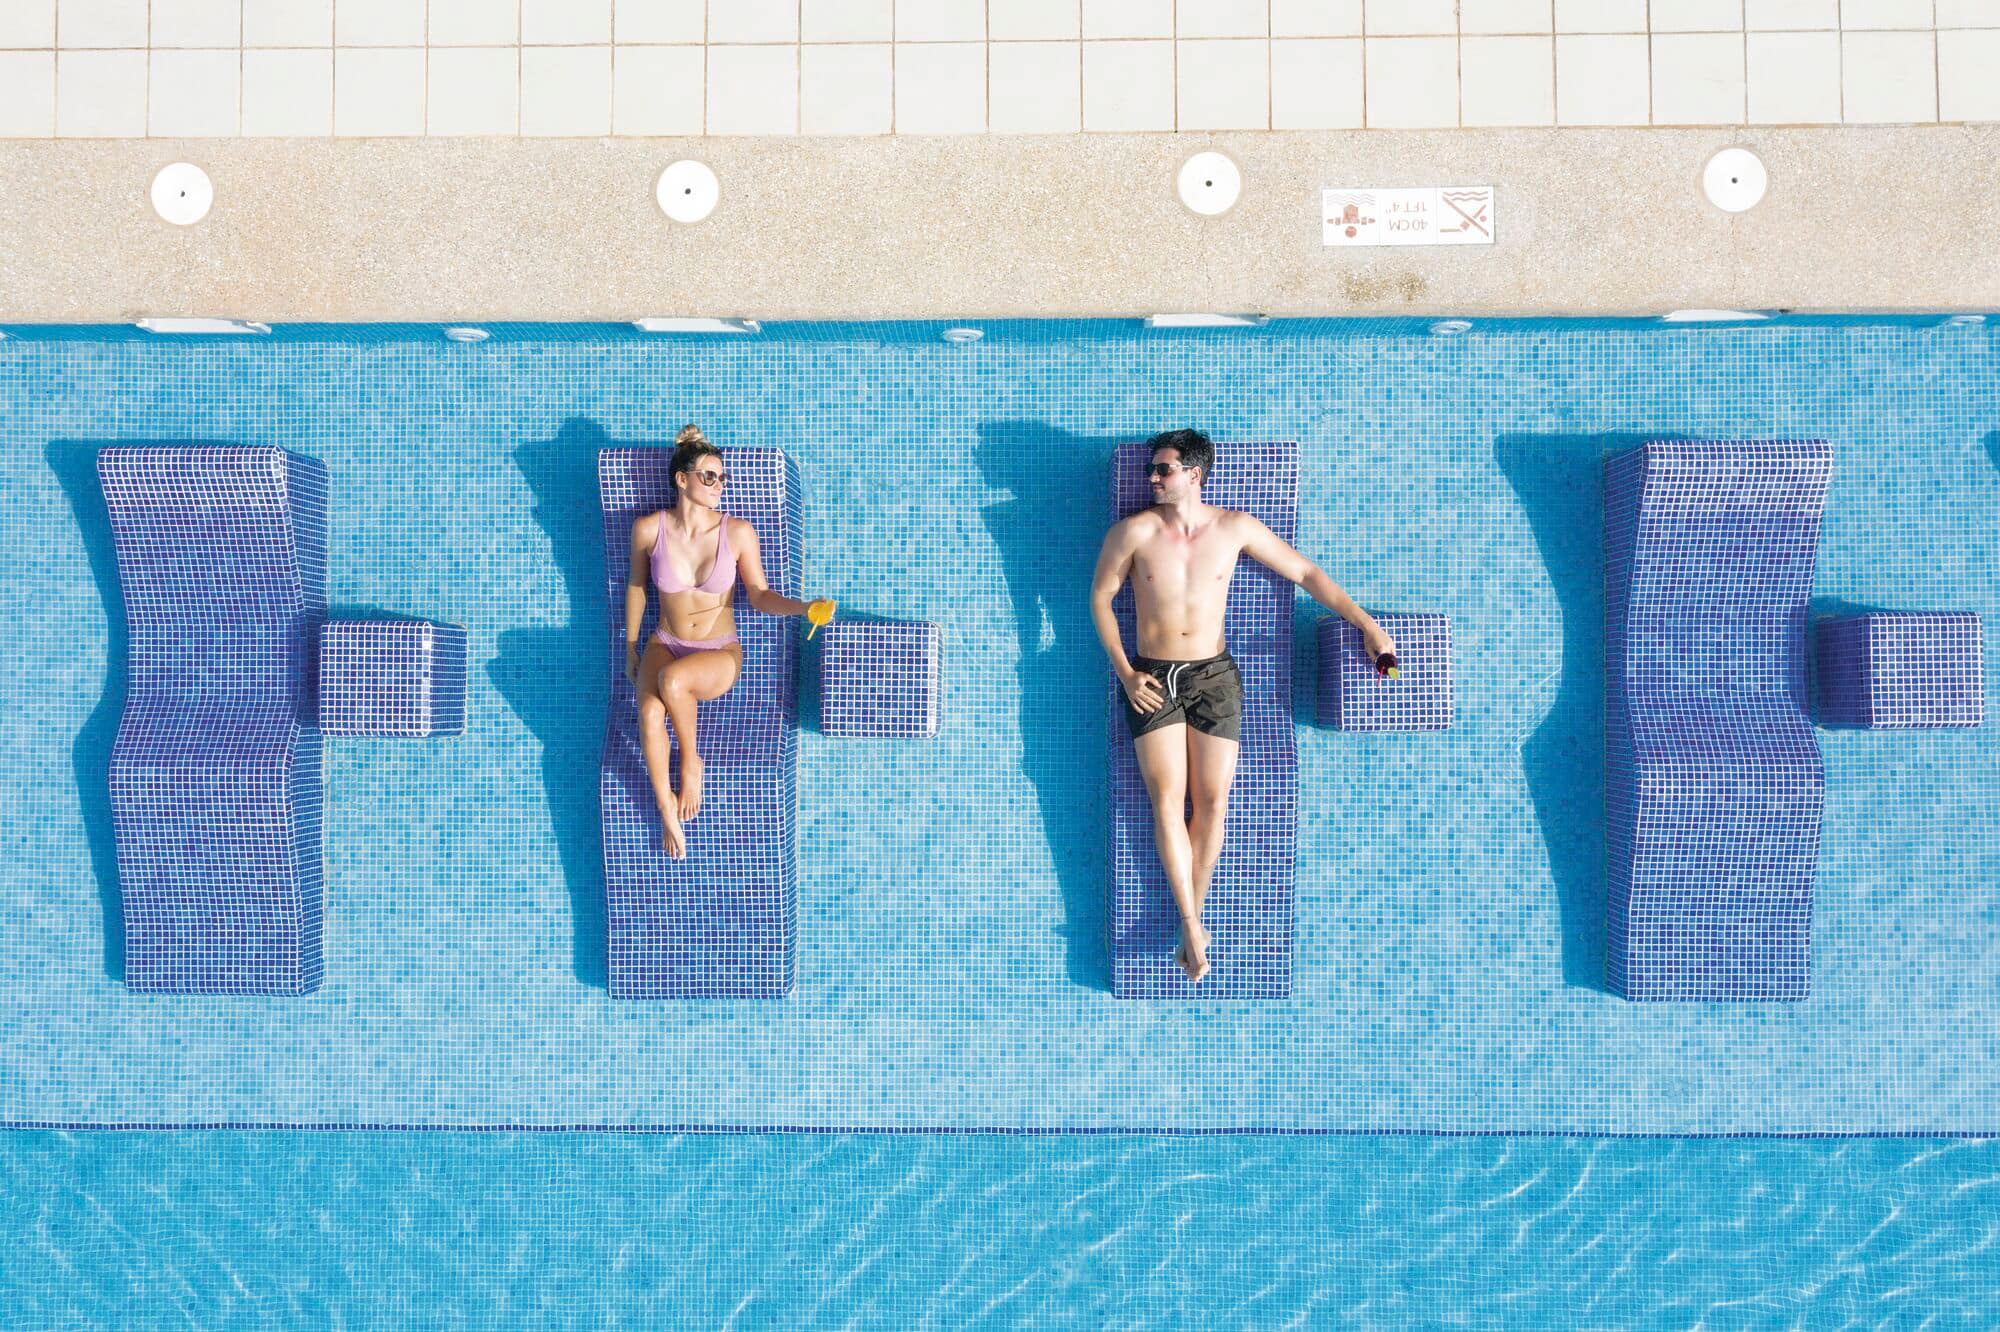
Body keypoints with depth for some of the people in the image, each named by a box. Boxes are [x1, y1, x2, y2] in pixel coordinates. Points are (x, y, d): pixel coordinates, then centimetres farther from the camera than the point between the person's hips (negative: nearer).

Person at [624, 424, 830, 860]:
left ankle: (692, 760, -10)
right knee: (650, 713, -31)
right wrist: (631, 648, 14)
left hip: (719, 653, -2)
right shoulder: (649, 529, -7)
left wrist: (803, 607, -23)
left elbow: (760, 596, -4)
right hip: (665, 645, 2)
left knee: (673, 680, -37)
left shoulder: (737, 532, -11)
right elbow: (636, 585, 9)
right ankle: (669, 814, -16)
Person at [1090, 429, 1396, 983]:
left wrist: (1366, 624, -2)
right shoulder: (1133, 531, -5)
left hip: (1214, 676, 1)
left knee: (1212, 802, -4)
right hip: (1152, 679, -1)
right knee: (1167, 801, -11)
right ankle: (1193, 928, -6)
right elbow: (1100, 596, 5)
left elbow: (1305, 572, 3)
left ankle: (1190, 921, 9)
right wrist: (1124, 673, -3)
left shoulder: (1235, 527, -2)